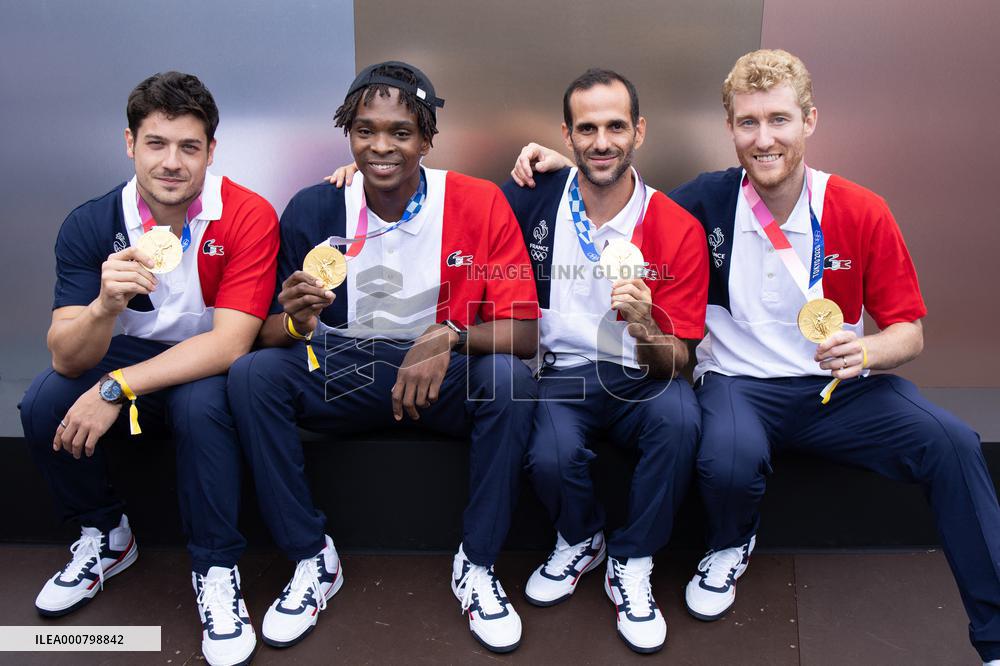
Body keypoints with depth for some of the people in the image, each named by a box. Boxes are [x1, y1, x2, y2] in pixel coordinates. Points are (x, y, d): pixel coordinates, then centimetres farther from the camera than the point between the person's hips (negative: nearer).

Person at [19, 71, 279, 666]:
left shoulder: (249, 218, -21)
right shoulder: (90, 225, -13)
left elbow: (229, 343, -26)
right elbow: (67, 358, -20)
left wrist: (117, 389, -32)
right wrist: (105, 306, -42)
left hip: (208, 368, -3)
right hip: (125, 352, 3)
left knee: (201, 404, -35)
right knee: (42, 405, -22)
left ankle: (217, 571, -14)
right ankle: (106, 535, 6)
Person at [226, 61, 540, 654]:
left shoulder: (479, 204, -12)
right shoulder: (313, 210, -7)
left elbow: (524, 333, -14)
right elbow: (271, 331, -4)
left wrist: (449, 338, -33)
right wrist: (299, 324, -28)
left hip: (445, 378, -1)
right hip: (341, 375, 2)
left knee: (510, 379, -31)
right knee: (252, 374, -22)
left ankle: (477, 566, -11)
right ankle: (313, 560, -7)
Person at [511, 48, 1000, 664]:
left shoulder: (862, 214, -3)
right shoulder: (707, 202, -3)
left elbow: (909, 331, 2)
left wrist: (868, 351, -21)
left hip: (839, 386, 1)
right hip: (740, 383, -1)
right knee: (729, 460, -35)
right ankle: (730, 547, 5)